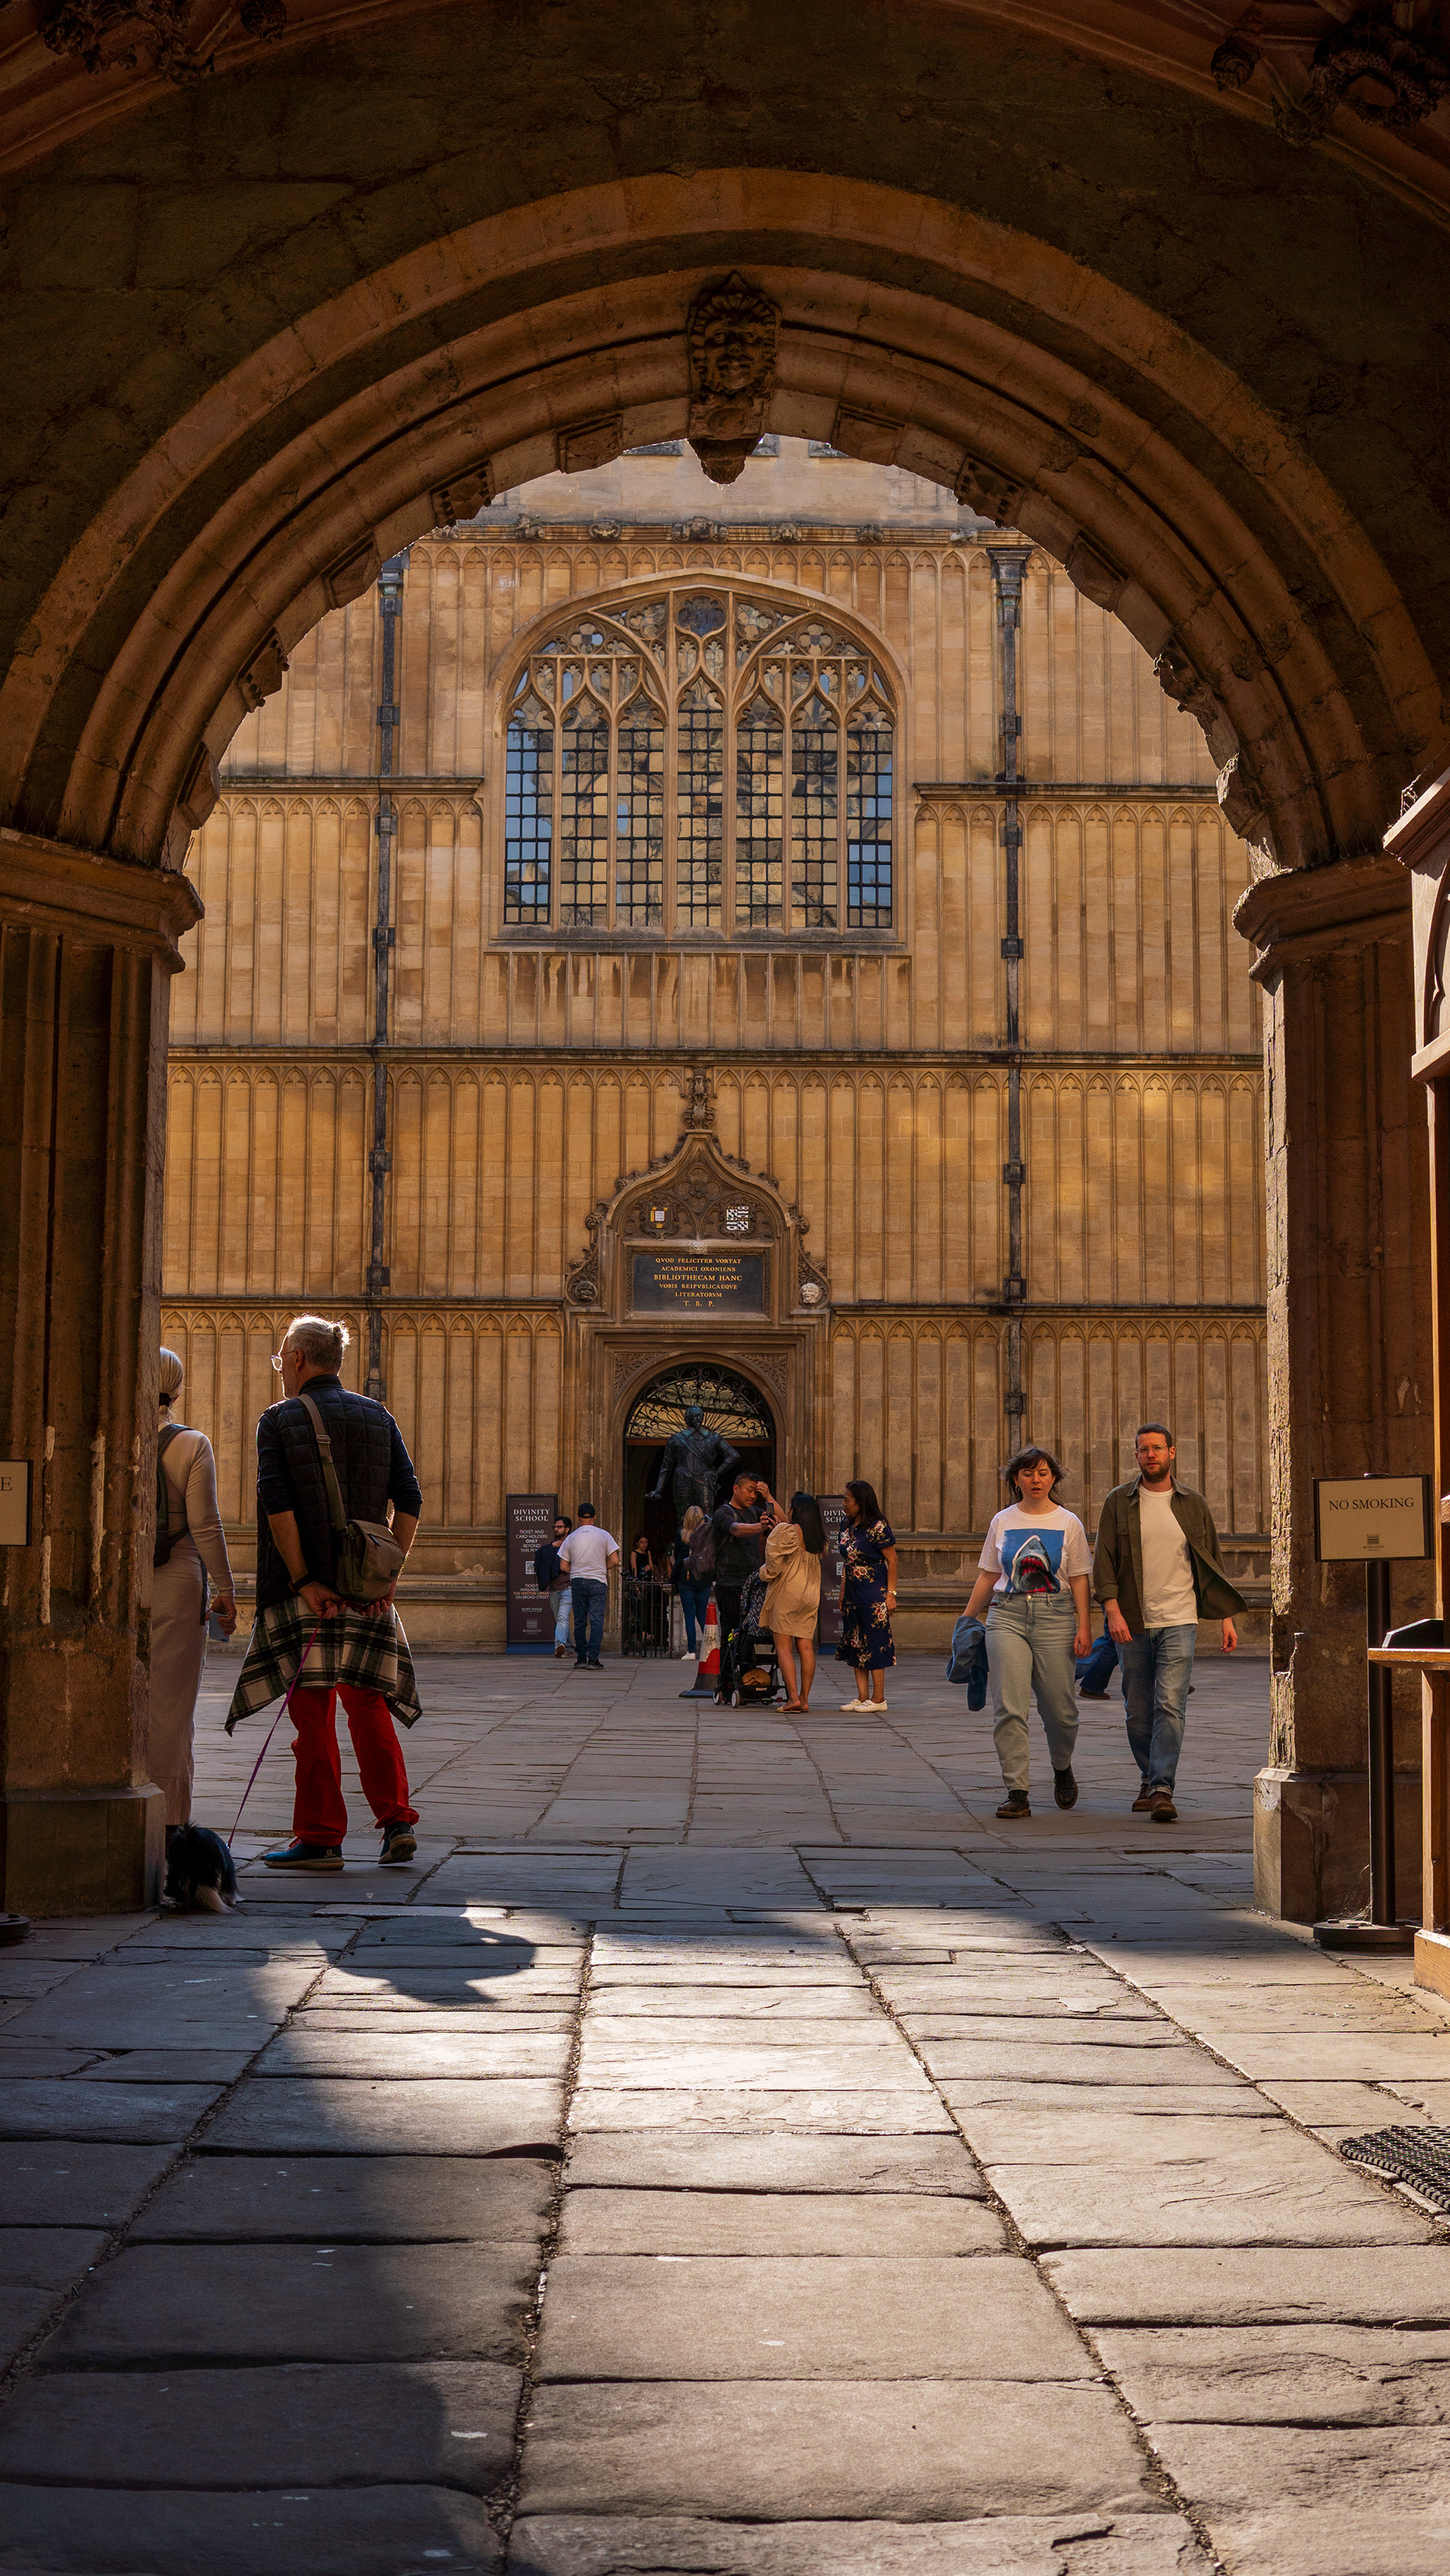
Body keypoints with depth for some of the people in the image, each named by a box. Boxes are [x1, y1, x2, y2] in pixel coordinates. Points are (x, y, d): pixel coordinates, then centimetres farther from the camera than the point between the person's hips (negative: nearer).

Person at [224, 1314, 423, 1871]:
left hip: (306, 1587, -4)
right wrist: (390, 1573, 1)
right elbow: (409, 1501, 2)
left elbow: (278, 1506, -13)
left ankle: (320, 1836, 2)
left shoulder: (278, 1421, -2)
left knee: (313, 1711, 0)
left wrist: (303, 1581, -13)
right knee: (368, 1704, 12)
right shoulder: (378, 1418, 10)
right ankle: (396, 1820, 5)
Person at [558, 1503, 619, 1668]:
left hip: (577, 1582, 2)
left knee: (580, 1622, 9)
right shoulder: (603, 1535, 0)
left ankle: (581, 1658, 11)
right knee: (596, 1622, -3)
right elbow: (614, 1560, -3)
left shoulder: (571, 1538, 4)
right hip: (598, 1582, -2)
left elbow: (564, 1566, 4)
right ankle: (593, 1659, -11)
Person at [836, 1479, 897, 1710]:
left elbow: (892, 1561, -11)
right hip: (853, 1593, 8)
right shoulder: (847, 1526, 10)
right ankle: (863, 1697, 12)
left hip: (874, 1593, -8)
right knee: (855, 1644, 7)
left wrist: (891, 1593, -15)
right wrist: (842, 1593, 15)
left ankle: (878, 1698, 1)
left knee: (874, 1644, -5)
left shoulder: (877, 1527, -13)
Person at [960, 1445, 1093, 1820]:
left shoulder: (1068, 1523, 6)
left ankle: (1062, 1769, 32)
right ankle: (1017, 1793, -8)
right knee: (1009, 1706, -10)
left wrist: (1084, 1625, -6)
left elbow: (1079, 1579, 3)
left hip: (1055, 1617, -1)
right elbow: (987, 1576, 15)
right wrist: (966, 1619, 13)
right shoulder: (1001, 1522, 10)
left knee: (1059, 1707, 1)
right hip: (1007, 1616, 1)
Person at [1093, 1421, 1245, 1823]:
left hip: (1179, 1622, -1)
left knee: (1170, 1704, -15)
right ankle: (1149, 1779, 26)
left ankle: (1163, 1790, -17)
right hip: (1133, 1625, 1)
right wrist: (1113, 1611, -14)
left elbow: (1212, 1563, 12)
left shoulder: (1192, 1503, 6)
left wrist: (1226, 1618, 7)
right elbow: (1104, 1561, -1)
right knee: (1139, 1712, 7)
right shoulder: (1119, 1502, 4)